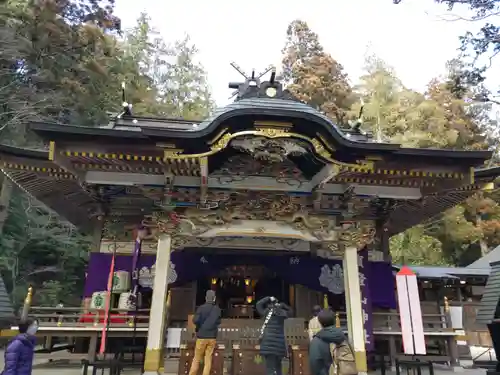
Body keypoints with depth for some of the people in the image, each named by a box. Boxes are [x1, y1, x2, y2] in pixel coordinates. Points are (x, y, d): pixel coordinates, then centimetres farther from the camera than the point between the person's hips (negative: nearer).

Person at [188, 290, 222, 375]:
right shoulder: (217, 309, 4)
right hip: (212, 337, 3)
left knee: (196, 359, 6)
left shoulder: (201, 308, -8)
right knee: (208, 360, 5)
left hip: (202, 336, -2)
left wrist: (199, 327, 4)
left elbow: (195, 320, -15)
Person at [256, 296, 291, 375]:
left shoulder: (267, 312, -1)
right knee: (277, 368, 16)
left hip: (269, 343, -5)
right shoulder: (282, 313, 8)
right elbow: (288, 310, 30)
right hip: (280, 343, 5)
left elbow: (258, 304, 13)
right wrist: (281, 305, 19)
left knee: (270, 368, -5)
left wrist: (269, 299, 17)